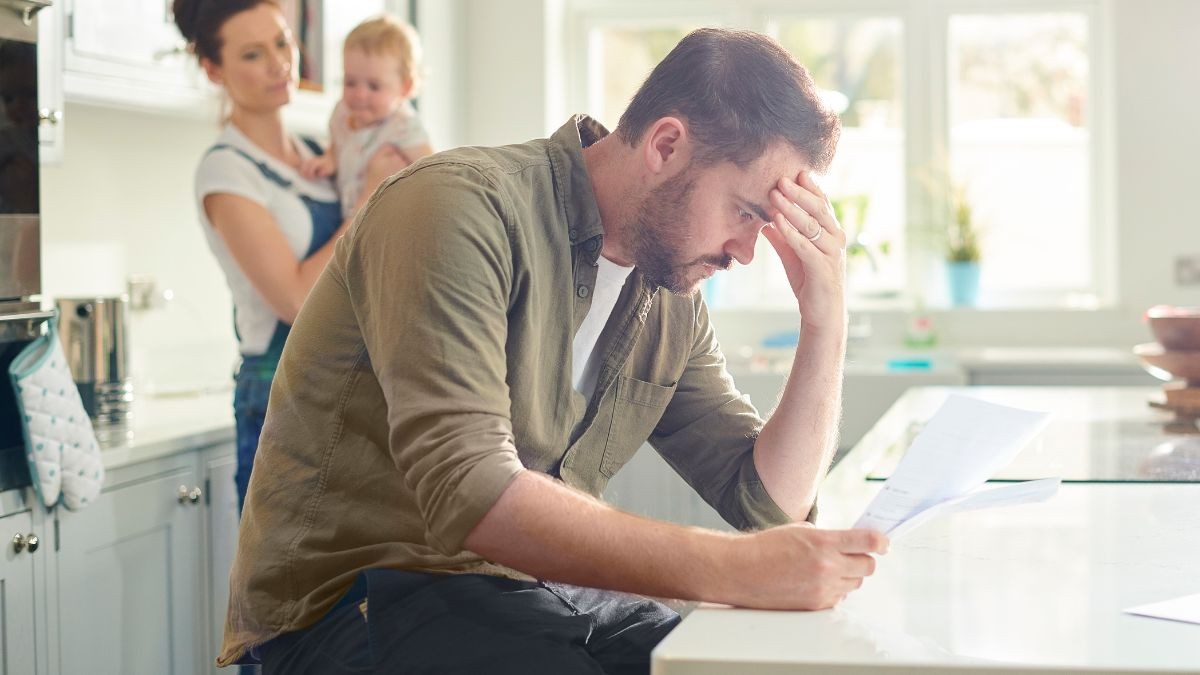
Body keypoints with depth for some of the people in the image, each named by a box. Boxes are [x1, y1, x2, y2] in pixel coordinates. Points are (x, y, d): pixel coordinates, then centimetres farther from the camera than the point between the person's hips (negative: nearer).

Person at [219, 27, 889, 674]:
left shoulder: (672, 303, 8)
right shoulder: (464, 208, -17)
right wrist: (730, 568, -36)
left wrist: (826, 323, -4)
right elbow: (467, 494, -29)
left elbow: (769, 502, 9)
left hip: (539, 590, 7)